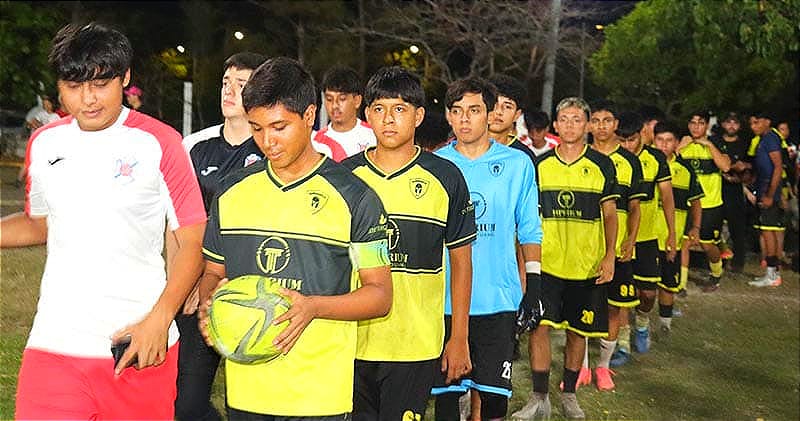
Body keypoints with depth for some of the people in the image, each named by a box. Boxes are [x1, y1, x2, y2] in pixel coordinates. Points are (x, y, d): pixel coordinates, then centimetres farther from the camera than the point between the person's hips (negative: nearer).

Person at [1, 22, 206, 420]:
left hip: (141, 346, -3)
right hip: (54, 342, 3)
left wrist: (160, 318, -14)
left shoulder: (159, 142, -6)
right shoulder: (43, 143, 8)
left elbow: (193, 238, -5)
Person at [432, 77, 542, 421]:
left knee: (494, 392, 5)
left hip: (498, 298, 0)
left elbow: (530, 231, 7)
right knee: (445, 390, 8)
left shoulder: (517, 164, 3)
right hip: (443, 299, 1)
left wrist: (534, 283, 2)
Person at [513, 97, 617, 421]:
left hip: (587, 264, 0)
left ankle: (569, 393, 26)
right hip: (545, 262, 0)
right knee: (540, 325, -7)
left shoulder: (602, 165, 2)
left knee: (577, 331, 9)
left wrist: (610, 255, -4)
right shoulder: (540, 164, 4)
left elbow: (609, 213, 5)